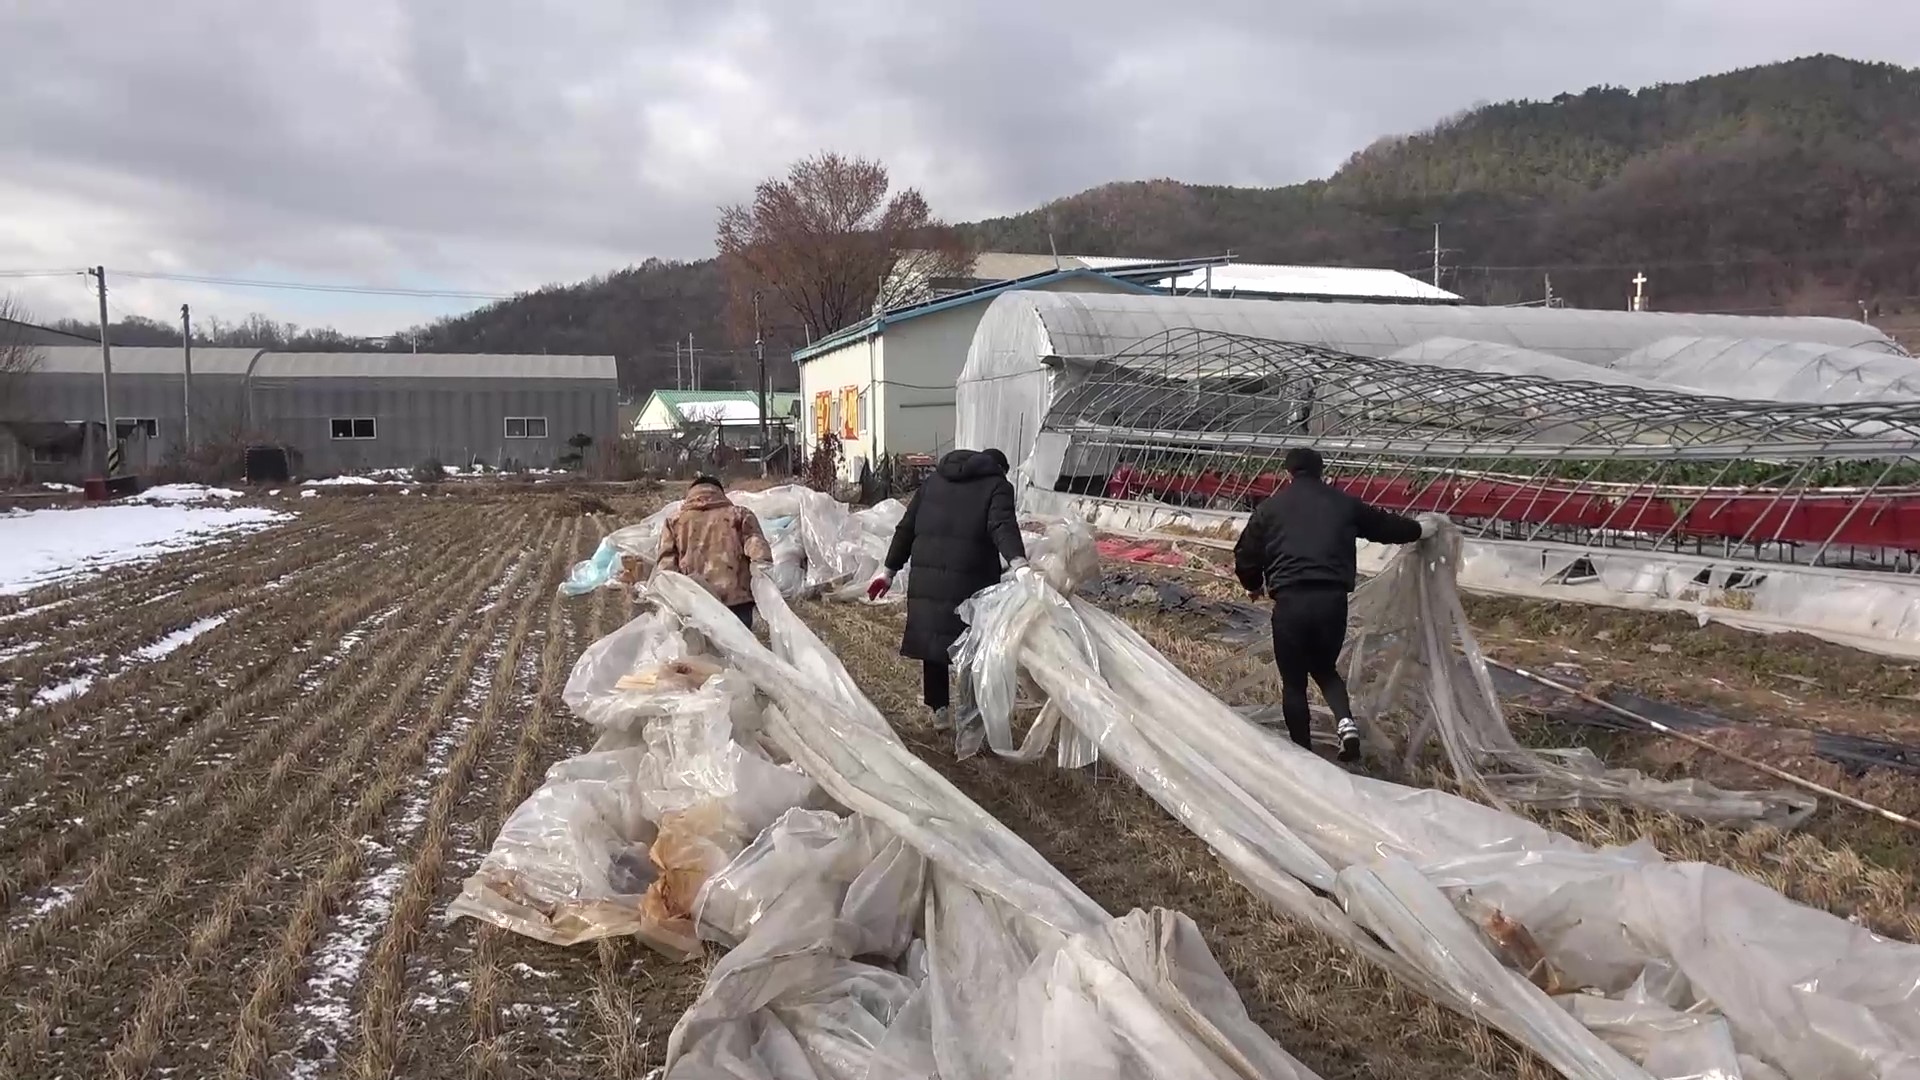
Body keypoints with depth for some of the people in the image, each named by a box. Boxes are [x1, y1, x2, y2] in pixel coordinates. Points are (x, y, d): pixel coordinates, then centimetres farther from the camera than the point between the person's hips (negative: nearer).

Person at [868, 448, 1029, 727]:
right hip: (970, 579, -5)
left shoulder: (934, 479, 21)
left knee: (933, 637, 15)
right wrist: (1019, 564, -31)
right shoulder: (997, 485, 4)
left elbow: (907, 527, 19)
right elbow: (1002, 526, -17)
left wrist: (890, 569, 23)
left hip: (927, 576, 5)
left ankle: (938, 707, 24)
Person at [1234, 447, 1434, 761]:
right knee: (1325, 668, 24)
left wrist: (1255, 586, 34)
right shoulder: (1343, 503, 14)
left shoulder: (1271, 507, 9)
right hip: (1333, 599, 2)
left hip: (1290, 601, -2)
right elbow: (1385, 525, 28)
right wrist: (1418, 529, 48)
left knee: (1294, 682, 12)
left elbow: (1245, 557, 13)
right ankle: (1346, 721, -1)